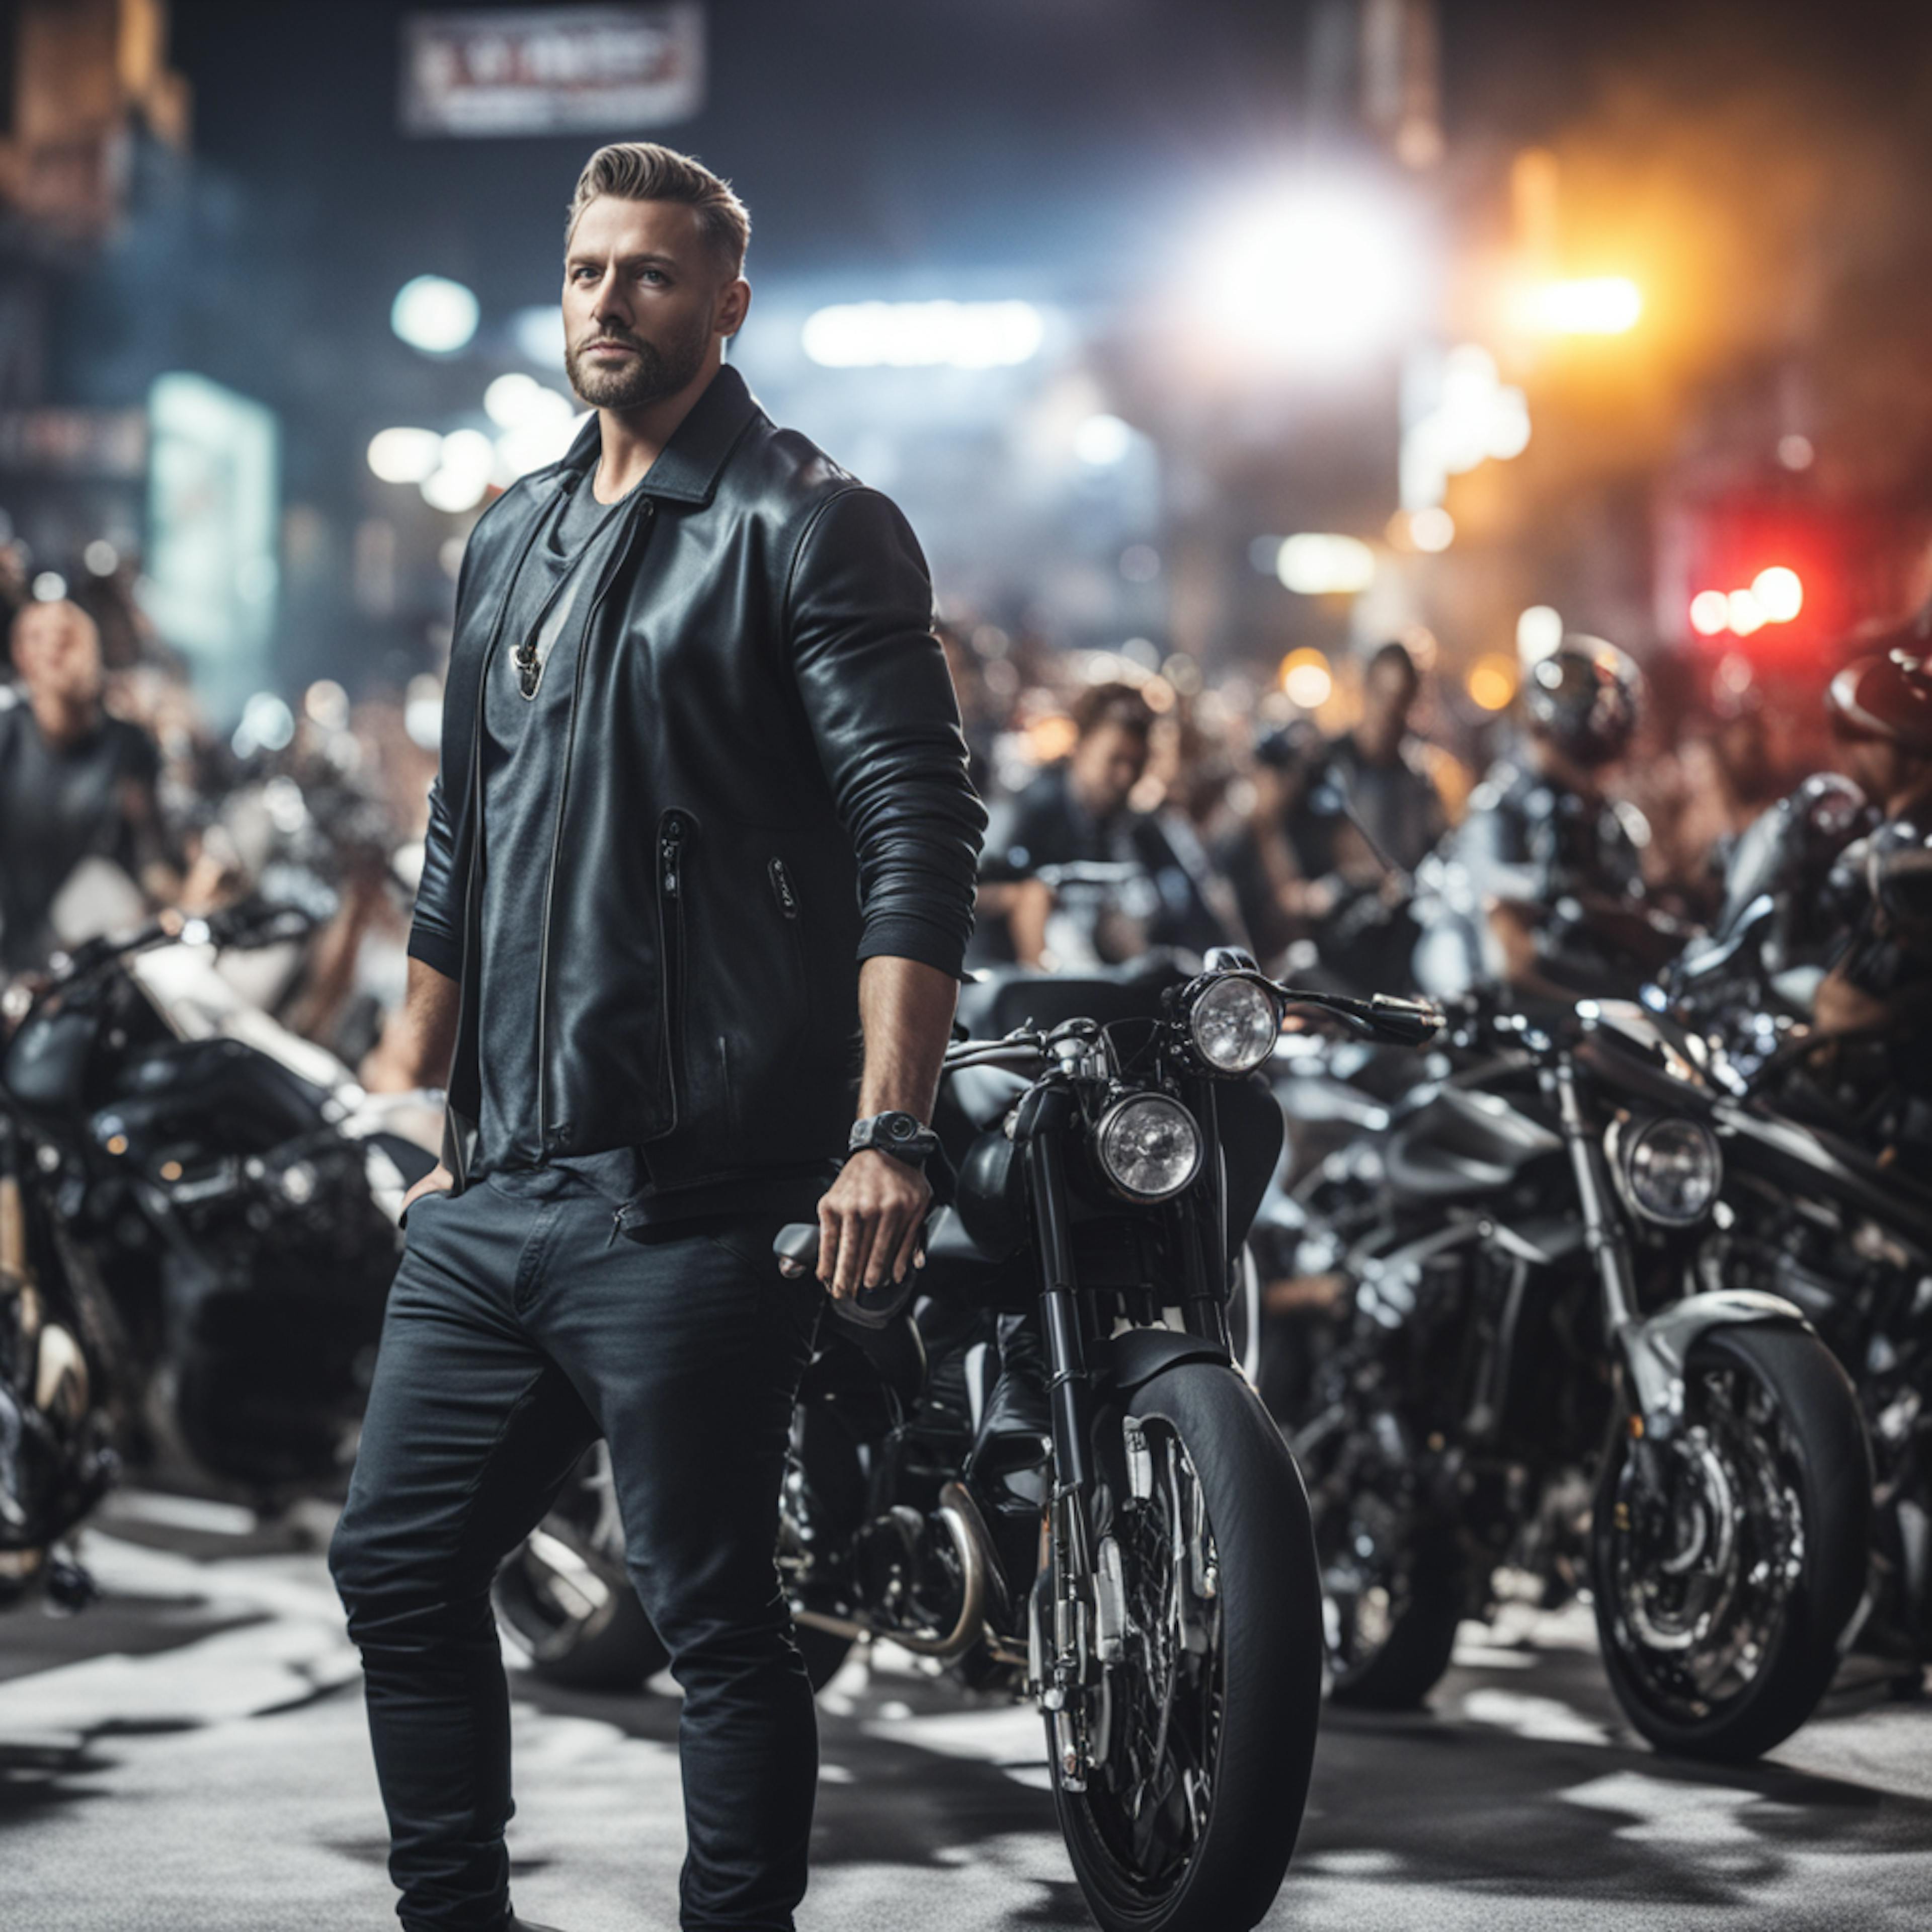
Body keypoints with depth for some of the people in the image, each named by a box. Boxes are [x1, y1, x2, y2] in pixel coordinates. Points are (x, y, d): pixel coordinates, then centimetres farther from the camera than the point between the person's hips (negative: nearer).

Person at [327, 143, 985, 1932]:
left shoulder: (807, 525, -4)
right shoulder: (514, 539, 19)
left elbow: (918, 835, -12)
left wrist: (886, 1132, -21)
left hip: (688, 1197, -8)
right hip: (493, 1190, 8)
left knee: (713, 1616, -2)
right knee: (395, 1567, 11)